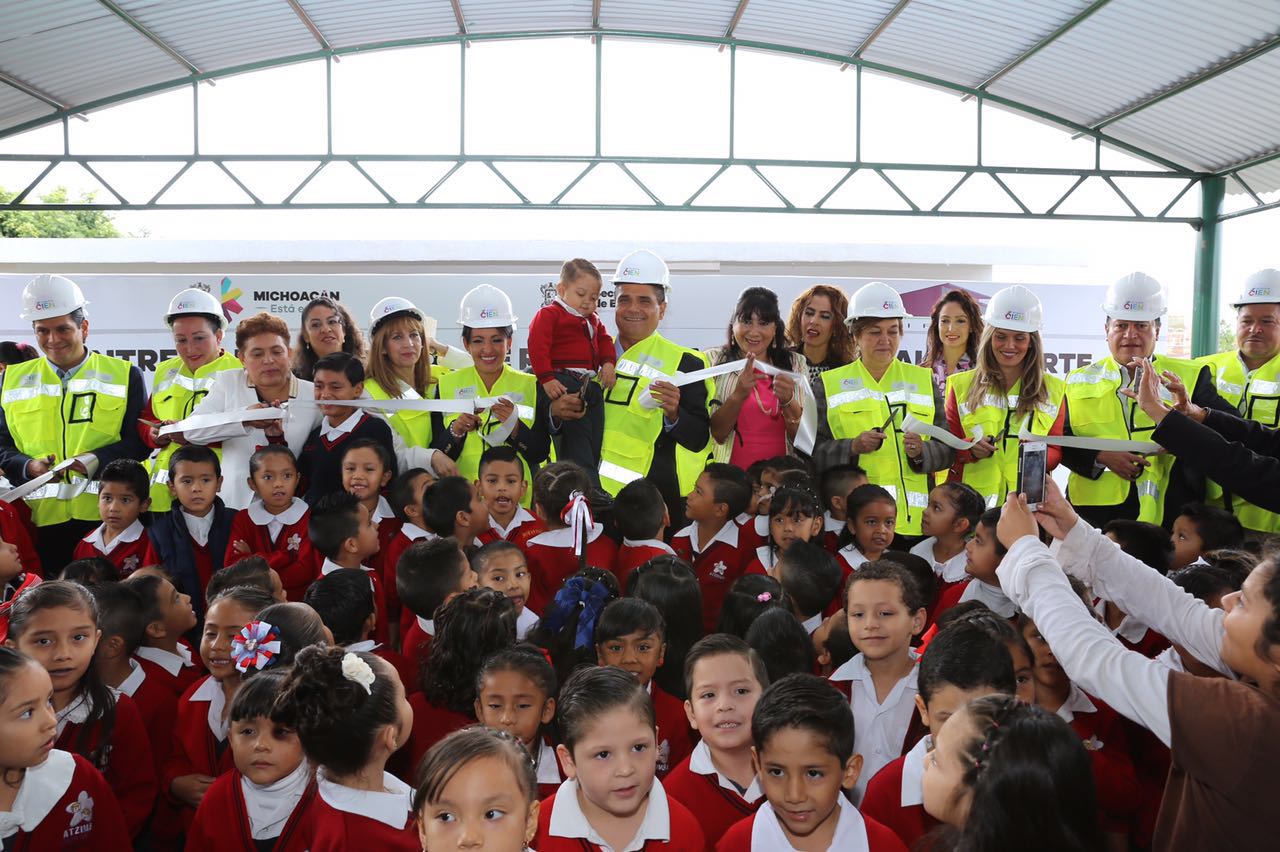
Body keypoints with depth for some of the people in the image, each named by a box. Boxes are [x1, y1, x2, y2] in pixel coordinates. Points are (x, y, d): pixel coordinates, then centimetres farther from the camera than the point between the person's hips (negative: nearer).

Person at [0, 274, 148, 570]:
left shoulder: (124, 375, 8)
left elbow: (138, 442, 2)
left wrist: (98, 460, -16)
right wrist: (28, 466, -8)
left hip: (105, 515, -2)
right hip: (39, 518, 2)